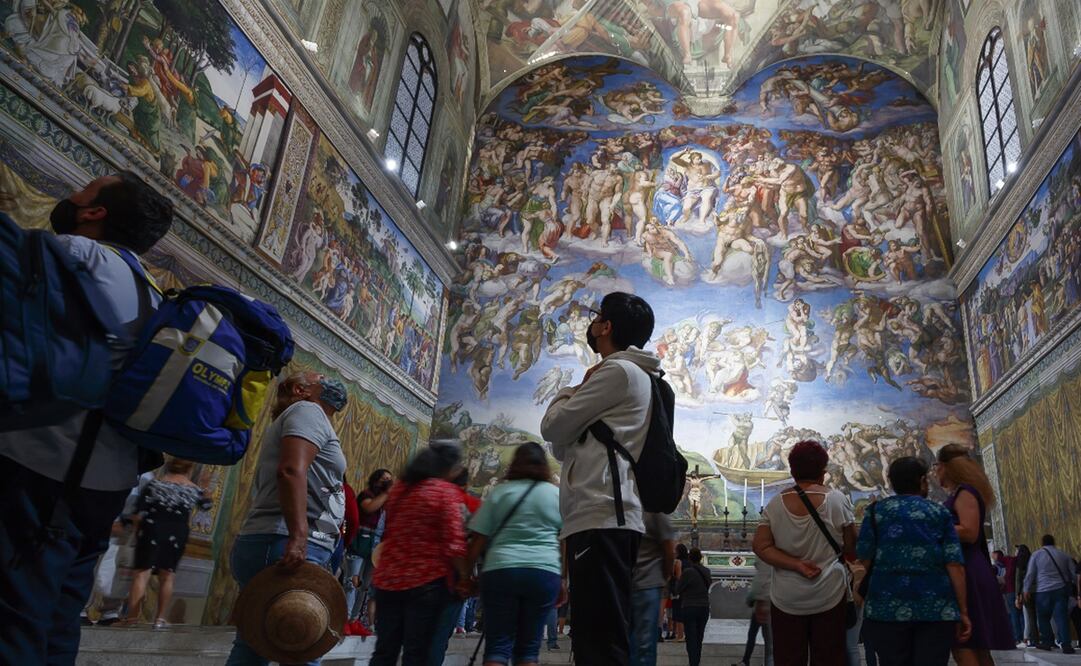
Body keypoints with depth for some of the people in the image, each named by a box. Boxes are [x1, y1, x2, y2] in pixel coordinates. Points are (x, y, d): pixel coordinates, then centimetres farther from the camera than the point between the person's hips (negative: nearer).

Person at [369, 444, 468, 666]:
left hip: (388, 579, 6)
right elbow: (454, 542, -16)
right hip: (427, 581, -6)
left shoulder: (398, 488, 11)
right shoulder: (446, 491, -9)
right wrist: (464, 577, -8)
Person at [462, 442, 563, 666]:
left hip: (500, 570, -1)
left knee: (497, 646, 2)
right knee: (528, 647, 10)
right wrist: (562, 581, 17)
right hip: (544, 572, 1)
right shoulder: (557, 494, 12)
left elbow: (478, 540, 6)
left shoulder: (500, 492, 9)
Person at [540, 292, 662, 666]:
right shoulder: (633, 377, 27)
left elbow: (553, 429, -3)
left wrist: (574, 389, 13)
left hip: (599, 519, -10)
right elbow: (562, 448, 27)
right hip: (607, 519, 10)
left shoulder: (619, 372, -3)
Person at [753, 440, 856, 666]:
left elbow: (761, 546, -7)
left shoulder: (776, 503, -3)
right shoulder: (838, 500, -7)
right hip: (829, 595, -1)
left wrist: (796, 565, -10)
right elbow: (851, 549, 0)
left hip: (787, 599, 1)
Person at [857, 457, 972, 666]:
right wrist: (963, 611, 3)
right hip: (936, 606, 0)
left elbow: (864, 558, 4)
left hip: (888, 604, 0)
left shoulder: (876, 511, 9)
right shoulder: (940, 513, 11)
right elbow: (955, 564, 1)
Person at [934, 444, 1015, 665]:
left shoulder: (964, 492, -8)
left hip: (966, 573, -10)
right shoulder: (959, 494, 19)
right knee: (976, 648, 13)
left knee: (963, 648, -11)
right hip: (966, 573, 10)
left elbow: (969, 532, -21)